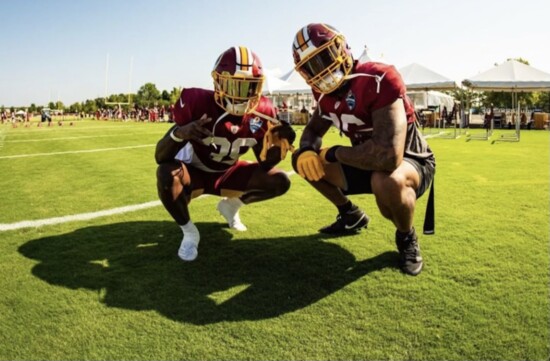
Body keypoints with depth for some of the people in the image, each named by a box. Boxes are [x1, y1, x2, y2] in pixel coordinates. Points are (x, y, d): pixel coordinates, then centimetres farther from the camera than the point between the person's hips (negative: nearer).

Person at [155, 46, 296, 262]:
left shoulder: (262, 112, -17)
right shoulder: (197, 103, -29)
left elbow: (265, 165, -8)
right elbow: (160, 157, -29)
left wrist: (277, 144, -30)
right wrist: (179, 133, -51)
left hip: (226, 175, 4)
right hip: (193, 173, -4)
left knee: (280, 182, -10)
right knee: (167, 172, -37)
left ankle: (230, 206, 16)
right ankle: (189, 232, -10)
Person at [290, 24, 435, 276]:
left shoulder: (378, 80, -31)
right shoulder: (326, 93, -5)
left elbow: (389, 155, -42)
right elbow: (314, 129, 11)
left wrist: (334, 153, -26)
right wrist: (306, 150, -15)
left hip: (411, 161, -7)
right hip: (368, 162, 7)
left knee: (387, 182, -42)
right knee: (305, 161, -3)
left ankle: (407, 238, -7)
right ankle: (352, 216, 18)